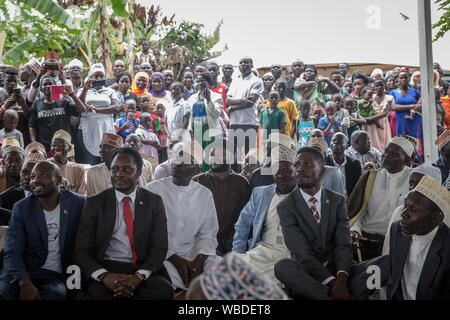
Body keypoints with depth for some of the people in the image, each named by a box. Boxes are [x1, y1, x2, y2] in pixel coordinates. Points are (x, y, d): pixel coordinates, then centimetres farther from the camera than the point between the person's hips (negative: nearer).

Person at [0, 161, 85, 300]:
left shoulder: (78, 203, 1)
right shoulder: (21, 208, 4)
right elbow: (12, 253, -5)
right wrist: (24, 282, -24)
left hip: (59, 276, -1)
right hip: (26, 272, 1)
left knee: (52, 293, -34)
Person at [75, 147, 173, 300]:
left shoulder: (154, 202, 9)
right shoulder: (95, 203, 6)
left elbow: (159, 247, 1)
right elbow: (82, 250, 1)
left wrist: (139, 276, -20)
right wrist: (104, 275, -20)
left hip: (143, 269, 3)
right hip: (107, 267, -2)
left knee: (164, 290, -30)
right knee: (97, 291, -36)